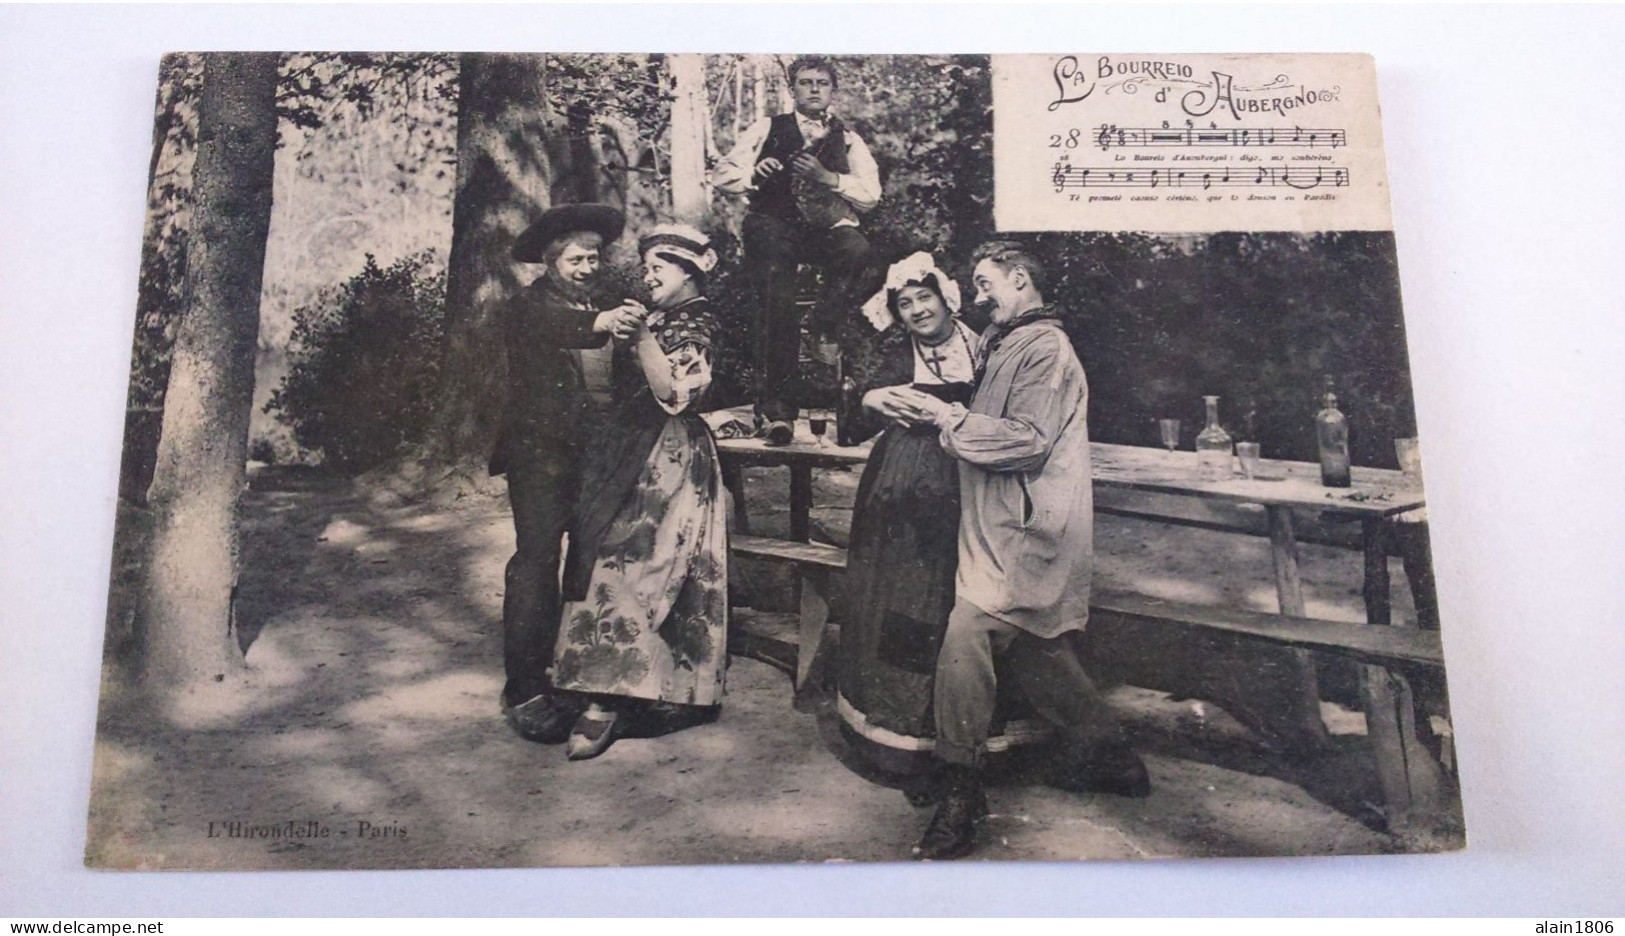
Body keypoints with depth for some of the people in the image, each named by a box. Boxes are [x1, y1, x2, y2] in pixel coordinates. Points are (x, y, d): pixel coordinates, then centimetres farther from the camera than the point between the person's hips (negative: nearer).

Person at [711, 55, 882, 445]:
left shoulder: (848, 140, 17)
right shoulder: (767, 130, 16)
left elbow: (871, 193, 5)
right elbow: (722, 174, 11)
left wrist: (828, 177, -11)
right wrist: (753, 173, -11)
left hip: (826, 227, 1)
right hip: (773, 226, -1)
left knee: (858, 251, -34)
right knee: (778, 297, -27)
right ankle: (776, 405, -19)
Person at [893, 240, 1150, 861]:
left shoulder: (1045, 348, -11)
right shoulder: (1003, 345, 20)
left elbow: (1028, 439, -20)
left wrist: (947, 416, -16)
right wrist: (935, 414, 7)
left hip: (1024, 531, -11)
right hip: (1010, 524, 11)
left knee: (964, 641, -15)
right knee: (1033, 645, 16)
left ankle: (959, 793, -6)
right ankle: (1106, 756, 30)